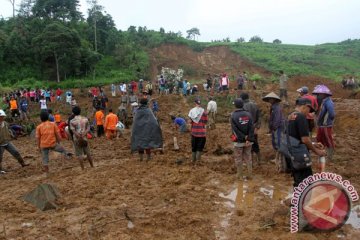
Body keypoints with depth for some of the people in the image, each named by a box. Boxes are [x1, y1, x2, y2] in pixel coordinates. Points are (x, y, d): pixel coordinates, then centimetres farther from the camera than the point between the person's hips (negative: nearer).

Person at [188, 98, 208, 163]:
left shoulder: (192, 111, -2)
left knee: (194, 146, 14)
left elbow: (191, 121, -1)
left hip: (194, 131, 3)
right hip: (201, 131, -3)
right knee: (200, 146, 6)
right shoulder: (204, 111, -9)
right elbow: (205, 122, -3)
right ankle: (198, 159, 1)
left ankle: (193, 159, 23)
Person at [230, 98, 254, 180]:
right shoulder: (248, 114, -1)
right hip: (248, 141, 3)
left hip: (238, 141, -3)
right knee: (248, 158, 13)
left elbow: (235, 129, -15)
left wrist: (243, 137, -12)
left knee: (238, 159, 8)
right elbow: (251, 128, -8)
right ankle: (249, 175, 17)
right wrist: (249, 139, -12)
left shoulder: (233, 115, -9)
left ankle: (240, 176, 15)